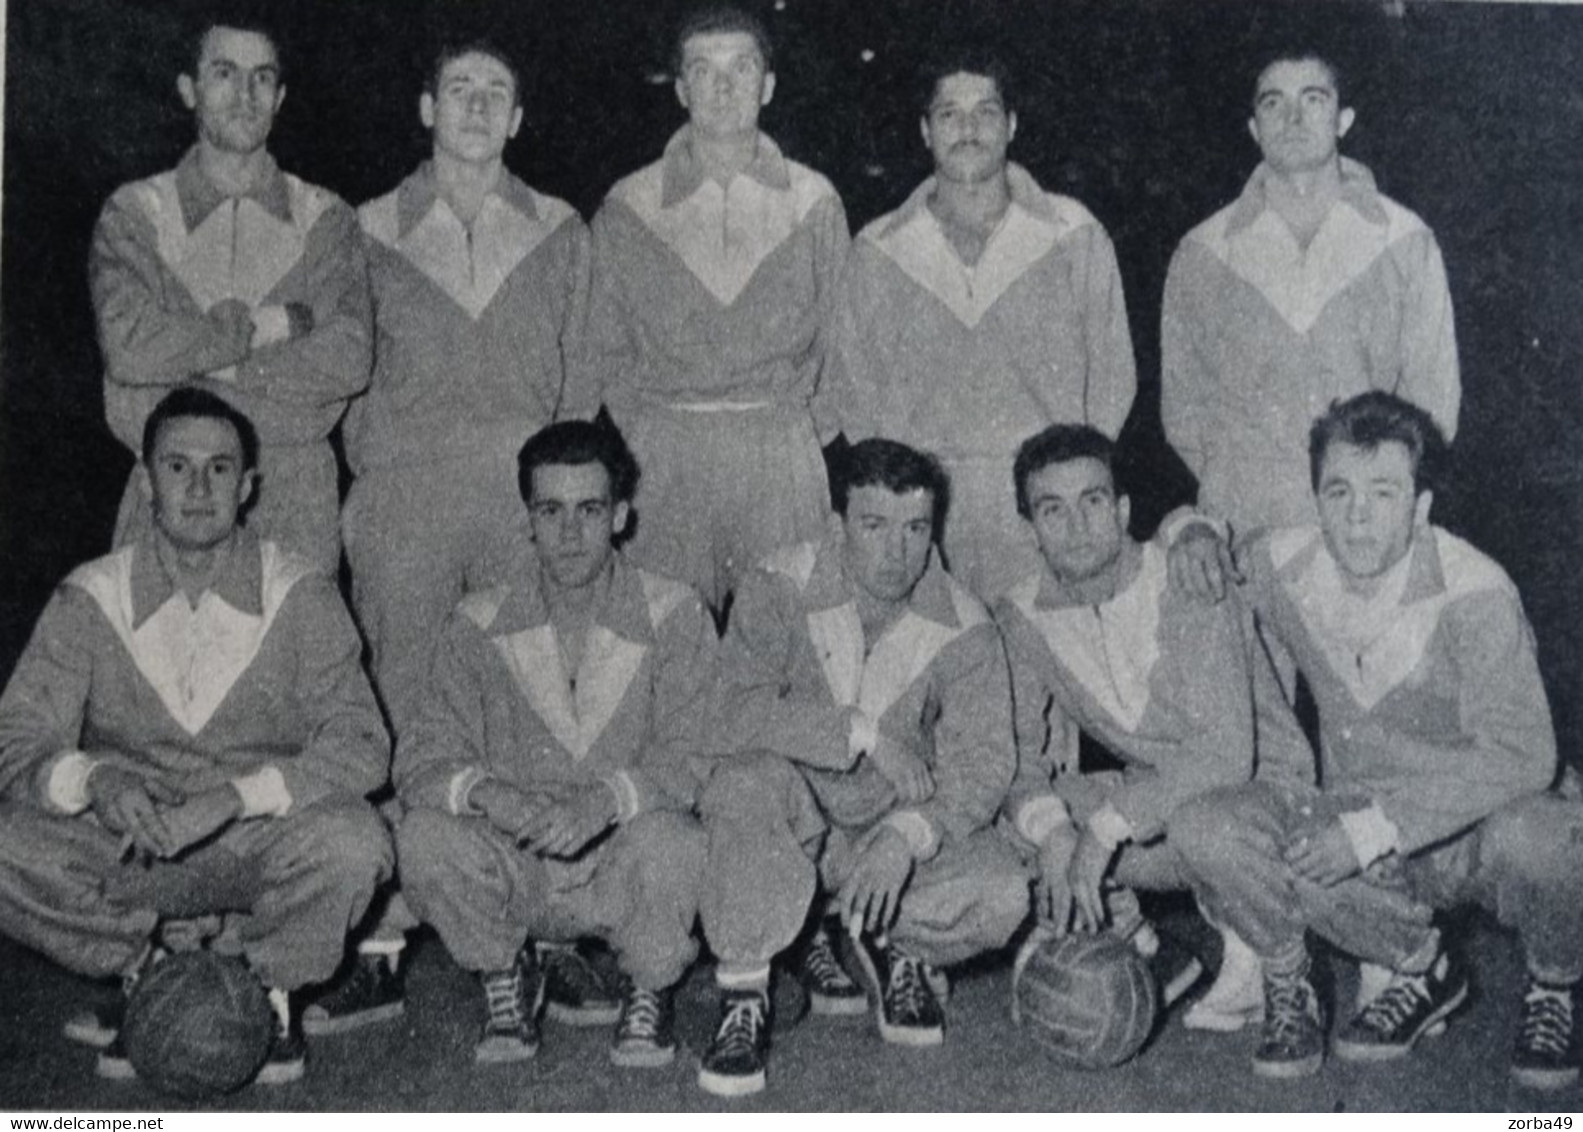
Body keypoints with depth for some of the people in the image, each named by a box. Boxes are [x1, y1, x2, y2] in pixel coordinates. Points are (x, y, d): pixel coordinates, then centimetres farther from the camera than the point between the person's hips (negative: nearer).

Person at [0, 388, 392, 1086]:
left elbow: (361, 746, -15)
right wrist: (93, 779, -30)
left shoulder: (299, 596, -6)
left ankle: (267, 988, 0)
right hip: (127, 846, 2)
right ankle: (147, 963, 3)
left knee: (351, 843, -33)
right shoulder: (90, 599, -2)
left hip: (262, 841, -1)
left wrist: (236, 795, -31)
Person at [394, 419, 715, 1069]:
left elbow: (695, 759, -13)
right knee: (424, 839, -27)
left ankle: (650, 991, 0)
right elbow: (422, 760, -5)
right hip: (516, 873, 2)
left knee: (668, 841, -34)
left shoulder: (674, 617, -3)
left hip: (622, 869, -1)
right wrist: (484, 791, -28)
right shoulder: (478, 626, 2)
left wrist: (607, 799, -33)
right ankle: (507, 979, 4)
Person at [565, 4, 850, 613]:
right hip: (659, 459, 0)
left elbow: (837, 340, 15)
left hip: (781, 453, 1)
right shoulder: (628, 207, 8)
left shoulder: (814, 202, 10)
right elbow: (596, 352, 10)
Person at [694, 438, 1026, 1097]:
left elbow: (983, 764, -16)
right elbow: (736, 715, -26)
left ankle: (894, 944, 9)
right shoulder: (779, 593, -13)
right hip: (797, 821, -1)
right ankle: (744, 996, -18)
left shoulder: (962, 629, -8)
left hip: (897, 829, 2)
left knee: (1001, 897, -26)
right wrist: (864, 733, -30)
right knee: (751, 781, -35)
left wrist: (906, 838, -34)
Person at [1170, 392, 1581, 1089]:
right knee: (1206, 830, -23)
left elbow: (1521, 756, -27)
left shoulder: (1475, 594, -22)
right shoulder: (1280, 568, -8)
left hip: (1474, 831, -4)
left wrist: (1374, 829, -32)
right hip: (1358, 832, 5)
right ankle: (1421, 967, -1)